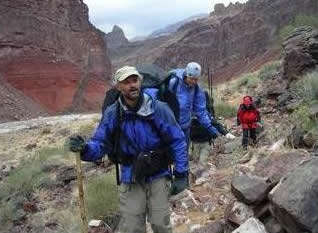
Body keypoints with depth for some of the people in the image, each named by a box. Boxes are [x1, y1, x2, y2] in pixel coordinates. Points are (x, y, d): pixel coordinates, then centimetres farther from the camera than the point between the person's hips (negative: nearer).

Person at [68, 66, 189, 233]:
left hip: (157, 176, -1)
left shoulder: (158, 108, -13)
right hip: (130, 179, 1)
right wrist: (85, 148, -29)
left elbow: (177, 141, -9)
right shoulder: (112, 113, -9)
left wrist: (181, 175, -10)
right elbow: (101, 143, -7)